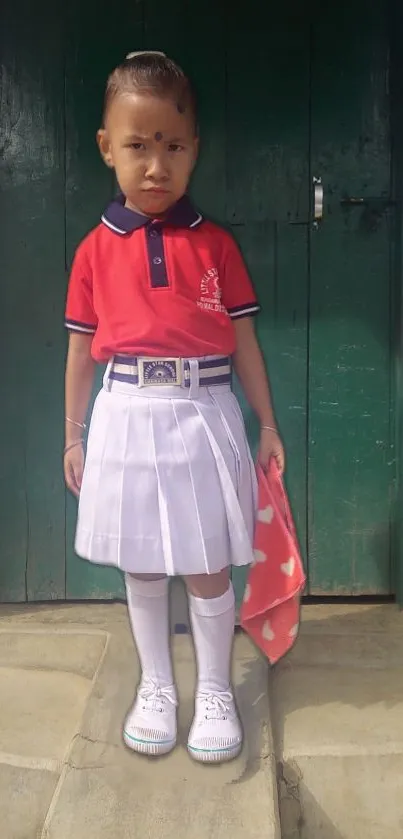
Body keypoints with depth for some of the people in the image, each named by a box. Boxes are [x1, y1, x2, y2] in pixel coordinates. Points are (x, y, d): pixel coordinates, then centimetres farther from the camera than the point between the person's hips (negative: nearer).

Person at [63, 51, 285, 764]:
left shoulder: (216, 245, 1)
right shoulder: (95, 250, 2)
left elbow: (243, 341, 5)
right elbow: (81, 351, 7)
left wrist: (267, 424, 5)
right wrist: (74, 437, 9)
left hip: (203, 415, -1)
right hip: (128, 418, 1)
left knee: (207, 567, 8)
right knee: (141, 567, 14)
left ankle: (214, 690, 29)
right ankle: (155, 686, 34)